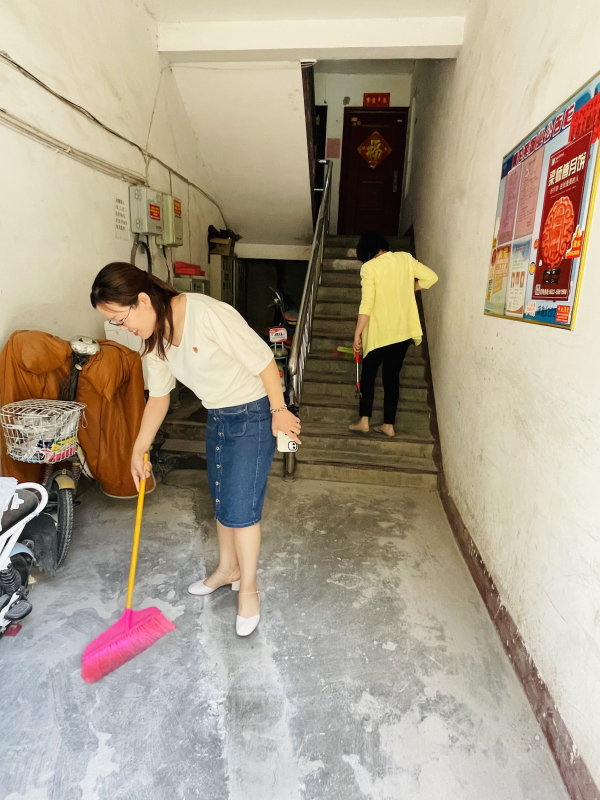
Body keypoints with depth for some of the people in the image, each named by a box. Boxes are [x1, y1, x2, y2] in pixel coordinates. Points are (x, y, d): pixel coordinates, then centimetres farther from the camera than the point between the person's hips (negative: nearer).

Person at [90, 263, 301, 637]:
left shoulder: (207, 313, -27)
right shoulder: (156, 338, 0)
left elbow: (262, 358, -23)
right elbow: (159, 395, 9)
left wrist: (279, 411, -16)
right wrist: (139, 449, 11)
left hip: (253, 414, -8)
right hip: (217, 417, 8)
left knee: (240, 505, -1)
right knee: (221, 500, 18)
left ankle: (248, 588, 21)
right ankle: (228, 568, 41)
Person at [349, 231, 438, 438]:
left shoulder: (369, 267, -10)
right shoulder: (405, 258, 3)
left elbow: (367, 304, -17)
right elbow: (431, 277, 2)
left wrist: (357, 334, -13)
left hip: (379, 332, -4)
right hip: (403, 331, 4)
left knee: (368, 374, 12)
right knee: (392, 376, 12)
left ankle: (364, 420, 8)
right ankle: (389, 424, 15)